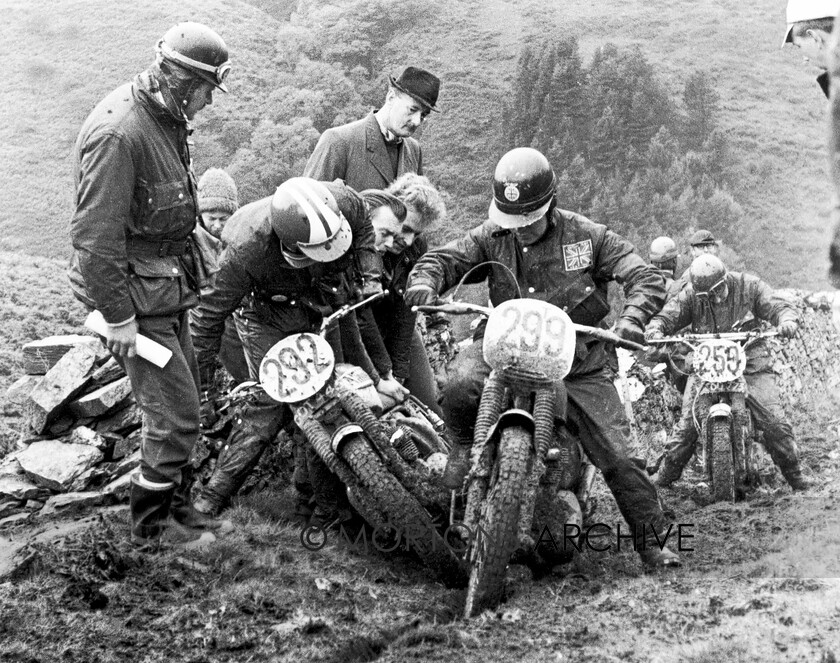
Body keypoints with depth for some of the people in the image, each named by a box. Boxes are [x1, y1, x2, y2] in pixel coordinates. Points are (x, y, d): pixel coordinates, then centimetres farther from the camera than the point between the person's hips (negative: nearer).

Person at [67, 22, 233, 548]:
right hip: (136, 295, -9)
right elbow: (96, 236, -25)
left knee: (184, 401, 17)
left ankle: (177, 509, 32)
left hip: (168, 286, 9)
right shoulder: (119, 133, -26)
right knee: (174, 416, -4)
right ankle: (152, 525, 14)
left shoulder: (167, 117, 5)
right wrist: (118, 317, -21)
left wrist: (192, 265, 21)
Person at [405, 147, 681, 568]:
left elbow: (647, 279, -5)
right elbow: (444, 258, -2)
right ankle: (465, 444, 1)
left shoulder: (586, 236, -4)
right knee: (460, 384, -33)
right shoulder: (492, 236, 1)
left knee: (616, 453, -7)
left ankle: (652, 541, 12)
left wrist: (631, 318, -26)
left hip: (576, 359, -1)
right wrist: (424, 282, -27)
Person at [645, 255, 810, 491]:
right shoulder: (690, 296, -1)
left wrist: (787, 320, -28)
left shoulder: (748, 286, -2)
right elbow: (666, 316, -3)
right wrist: (655, 331, -27)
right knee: (686, 425, -7)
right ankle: (665, 476, 9)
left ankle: (795, 475, 9)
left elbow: (776, 307, -4)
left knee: (774, 422, -9)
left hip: (751, 365, 0)